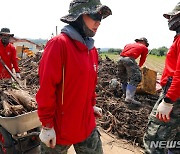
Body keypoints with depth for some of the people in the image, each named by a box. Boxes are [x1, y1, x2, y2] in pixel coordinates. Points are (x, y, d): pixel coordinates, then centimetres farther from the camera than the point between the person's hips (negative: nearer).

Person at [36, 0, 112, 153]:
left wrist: (91, 105, 15)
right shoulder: (59, 44, -18)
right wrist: (47, 125, -15)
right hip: (59, 129, -6)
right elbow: (46, 87, -19)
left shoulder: (92, 49, 5)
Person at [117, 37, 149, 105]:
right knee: (135, 78, -6)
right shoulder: (144, 48, 21)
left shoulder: (129, 44, 34)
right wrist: (138, 67, 44)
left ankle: (125, 94, 31)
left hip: (120, 59, 7)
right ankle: (129, 97, -17)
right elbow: (142, 59, 25)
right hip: (129, 59, -6)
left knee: (123, 78, 19)